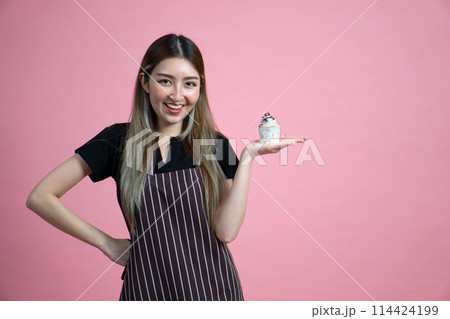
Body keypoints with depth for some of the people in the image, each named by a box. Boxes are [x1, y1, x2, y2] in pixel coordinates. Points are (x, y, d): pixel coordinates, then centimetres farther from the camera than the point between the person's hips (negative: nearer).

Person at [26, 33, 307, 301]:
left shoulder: (215, 145, -3)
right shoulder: (119, 140, -6)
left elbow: (226, 231, -13)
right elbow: (40, 197, -5)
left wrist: (248, 157, -17)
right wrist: (106, 243, -5)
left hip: (211, 284, 1)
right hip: (146, 286, -1)